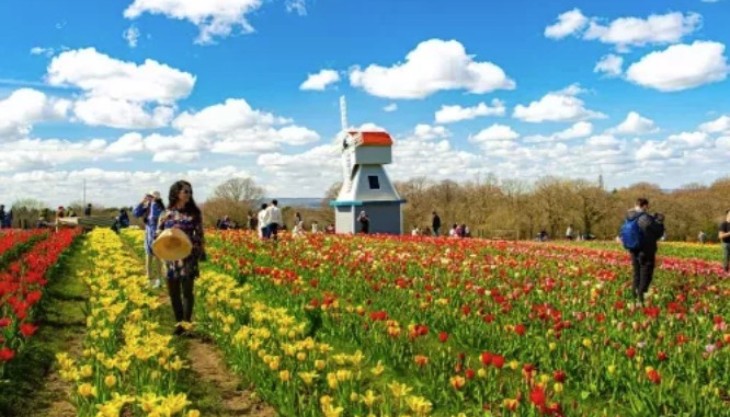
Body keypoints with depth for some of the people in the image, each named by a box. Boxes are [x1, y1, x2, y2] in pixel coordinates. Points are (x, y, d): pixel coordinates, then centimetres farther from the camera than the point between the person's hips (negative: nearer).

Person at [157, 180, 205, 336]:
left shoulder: (194, 213, 3)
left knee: (187, 290, -5)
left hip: (189, 257, -2)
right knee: (173, 291, 8)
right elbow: (158, 235, 8)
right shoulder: (166, 214, 3)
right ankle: (179, 322, 21)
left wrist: (202, 251, 0)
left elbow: (200, 234, 6)